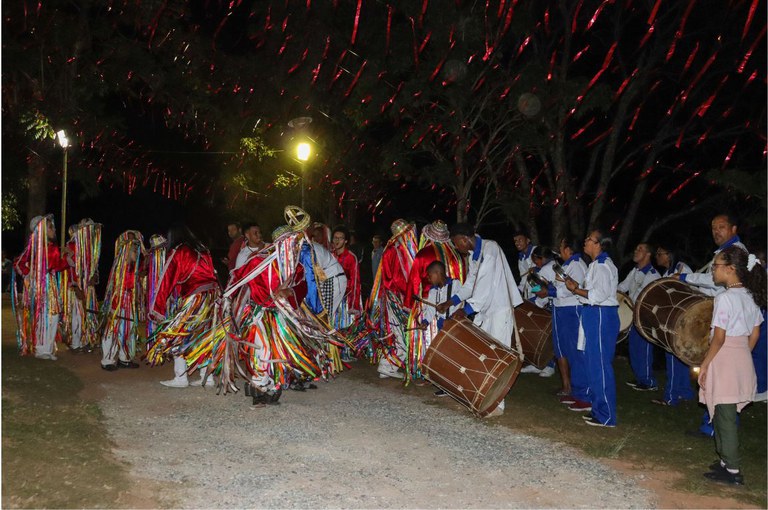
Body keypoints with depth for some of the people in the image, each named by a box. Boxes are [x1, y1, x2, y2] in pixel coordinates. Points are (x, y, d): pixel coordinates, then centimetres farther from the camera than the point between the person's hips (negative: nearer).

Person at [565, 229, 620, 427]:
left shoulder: (603, 265, -15)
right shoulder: (596, 264, 16)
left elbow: (600, 294, -23)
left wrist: (575, 290, -14)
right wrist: (577, 286, 8)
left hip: (601, 315, -11)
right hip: (593, 315, 11)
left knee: (600, 364, -7)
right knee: (592, 361, 16)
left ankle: (606, 416, -2)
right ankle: (594, 402, 27)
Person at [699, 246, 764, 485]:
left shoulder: (725, 298, -17)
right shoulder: (750, 297, 8)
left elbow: (719, 338, -18)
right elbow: (754, 335, 12)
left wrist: (704, 364, -10)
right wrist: (741, 356, 21)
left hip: (724, 359, -8)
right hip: (743, 359, 8)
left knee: (724, 416, 0)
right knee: (725, 414, 17)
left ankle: (732, 470, 7)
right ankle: (725, 461, 25)